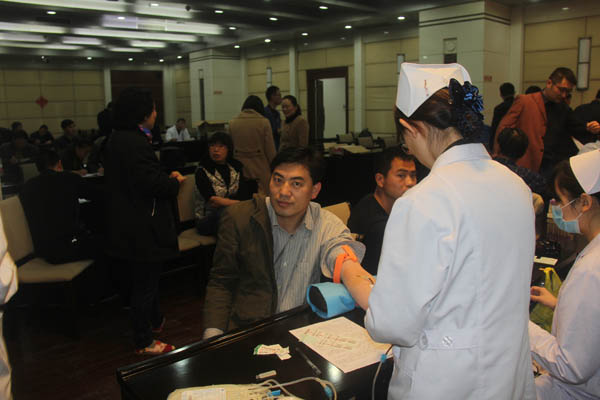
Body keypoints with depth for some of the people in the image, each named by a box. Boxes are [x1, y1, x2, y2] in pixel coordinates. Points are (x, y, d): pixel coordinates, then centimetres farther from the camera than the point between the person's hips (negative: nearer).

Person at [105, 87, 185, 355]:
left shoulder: (117, 139, 11)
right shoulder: (135, 142, -22)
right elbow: (152, 183, -25)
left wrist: (166, 178, 11)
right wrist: (175, 182, -7)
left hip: (125, 227, 11)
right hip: (142, 229, -11)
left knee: (145, 280, 26)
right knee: (145, 284, 4)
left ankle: (154, 321, 46)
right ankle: (144, 342, 20)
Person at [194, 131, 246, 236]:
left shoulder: (236, 167, 8)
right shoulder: (202, 171, -6)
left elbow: (241, 195, -1)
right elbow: (212, 199, -17)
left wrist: (221, 203, -17)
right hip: (207, 219, -4)